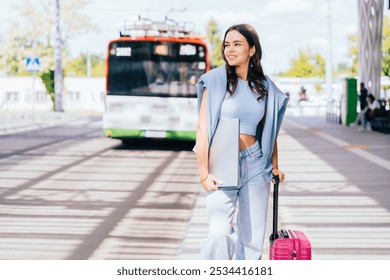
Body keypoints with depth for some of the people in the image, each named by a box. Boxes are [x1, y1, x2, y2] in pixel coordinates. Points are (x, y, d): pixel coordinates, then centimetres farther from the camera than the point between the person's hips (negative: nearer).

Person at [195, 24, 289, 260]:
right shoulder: (216, 80, -4)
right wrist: (204, 173, -13)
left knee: (252, 238, 7)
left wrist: (275, 166, 14)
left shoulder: (265, 87, 7)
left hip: (256, 166, 4)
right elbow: (203, 129, -7)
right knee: (220, 234, -19)